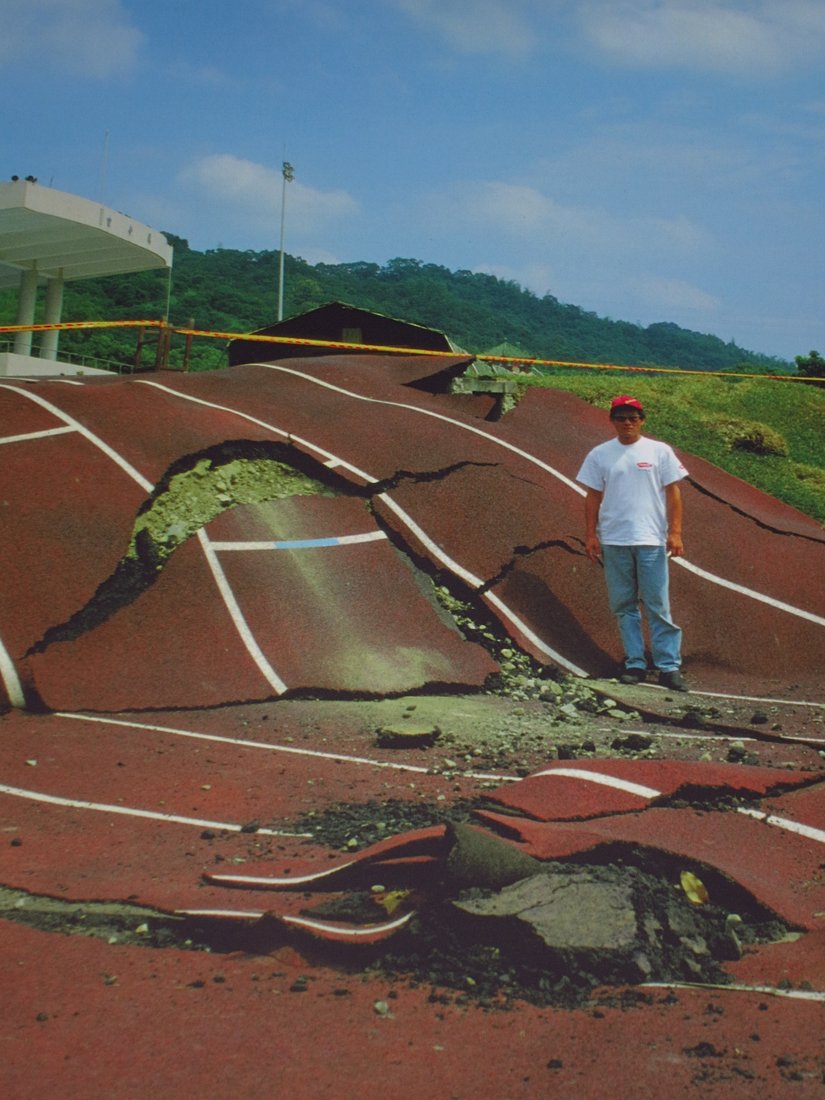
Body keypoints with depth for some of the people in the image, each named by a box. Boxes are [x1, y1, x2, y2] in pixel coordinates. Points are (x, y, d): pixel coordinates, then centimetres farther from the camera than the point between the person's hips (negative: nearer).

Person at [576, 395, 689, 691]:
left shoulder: (660, 451, 4)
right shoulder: (599, 454, 7)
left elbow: (672, 492, 2)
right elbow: (593, 496, 8)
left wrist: (675, 532, -6)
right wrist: (590, 534, 1)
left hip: (651, 540, -2)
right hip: (613, 541, 2)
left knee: (658, 606, -3)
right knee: (623, 605, 6)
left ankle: (669, 666, 1)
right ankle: (635, 664, 14)